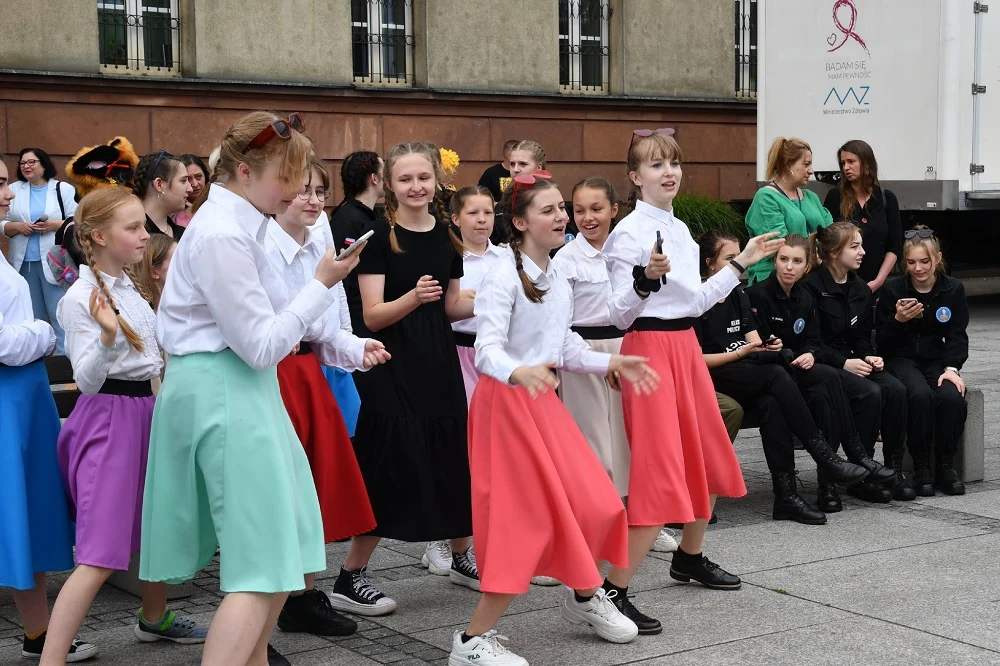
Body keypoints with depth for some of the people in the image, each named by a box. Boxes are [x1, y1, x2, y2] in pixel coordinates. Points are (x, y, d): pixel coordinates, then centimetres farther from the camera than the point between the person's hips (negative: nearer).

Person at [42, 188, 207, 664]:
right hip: (108, 417, -8)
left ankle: (155, 617, 43)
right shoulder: (81, 297, -14)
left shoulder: (130, 290, 10)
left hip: (146, 410, 8)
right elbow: (87, 380, -20)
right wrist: (107, 335, -35)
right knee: (100, 555, -14)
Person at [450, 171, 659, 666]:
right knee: (529, 520, -9)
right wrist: (519, 373, -43)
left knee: (595, 504, 8)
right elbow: (487, 350, -24)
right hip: (507, 401, -8)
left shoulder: (558, 280, 11)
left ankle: (584, 597, 36)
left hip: (544, 401, 8)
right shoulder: (504, 278, -15)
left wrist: (612, 363, 9)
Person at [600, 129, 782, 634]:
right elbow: (619, 315, -14)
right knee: (660, 475, -14)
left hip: (686, 346, 9)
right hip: (650, 349, -9)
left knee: (709, 462, 20)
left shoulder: (680, 229, 12)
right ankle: (613, 589, -11)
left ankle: (689, 557, 40)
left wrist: (741, 263, 22)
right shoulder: (629, 233, -12)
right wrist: (646, 279, -32)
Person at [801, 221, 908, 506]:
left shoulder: (860, 288, 14)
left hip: (852, 362, 7)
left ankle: (894, 466, -12)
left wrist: (870, 357, -1)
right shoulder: (811, 287, -10)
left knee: (896, 389, -20)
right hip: (821, 366, -7)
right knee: (869, 393, -30)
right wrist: (844, 363, -19)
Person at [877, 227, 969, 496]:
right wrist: (898, 319, -23)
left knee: (952, 397, -30)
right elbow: (883, 344, -4)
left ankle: (945, 468, -13)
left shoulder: (953, 289, 2)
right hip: (901, 360, -2)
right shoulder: (893, 289, -4)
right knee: (920, 395, -35)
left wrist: (951, 368, -15)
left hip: (936, 360, 2)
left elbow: (957, 336, 3)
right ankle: (920, 468, -21)